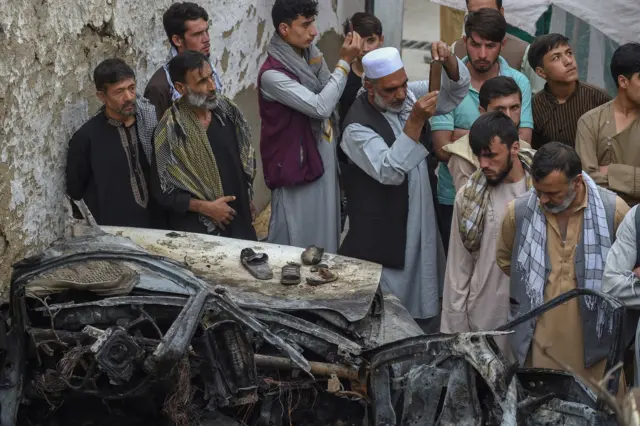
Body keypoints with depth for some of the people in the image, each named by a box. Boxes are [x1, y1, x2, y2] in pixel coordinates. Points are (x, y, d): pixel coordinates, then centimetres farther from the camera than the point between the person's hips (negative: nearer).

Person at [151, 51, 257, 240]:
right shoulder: (171, 130, -18)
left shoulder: (227, 110, -1)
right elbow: (163, 191, -14)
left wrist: (248, 200, 11)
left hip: (240, 219, 5)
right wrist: (205, 207, -19)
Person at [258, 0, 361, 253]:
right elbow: (320, 107, -27)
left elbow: (331, 100, 10)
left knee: (323, 232, 19)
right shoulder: (272, 74, -22)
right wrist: (345, 62, -22)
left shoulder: (309, 57, 3)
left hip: (323, 161, 8)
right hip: (296, 165, -8)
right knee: (298, 242, 2)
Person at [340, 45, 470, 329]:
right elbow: (390, 171, -32)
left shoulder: (408, 95, -1)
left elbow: (456, 89, 0)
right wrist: (415, 121, -38)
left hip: (422, 218, 7)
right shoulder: (358, 126, -22)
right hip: (385, 230, -7)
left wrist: (448, 59, -22)